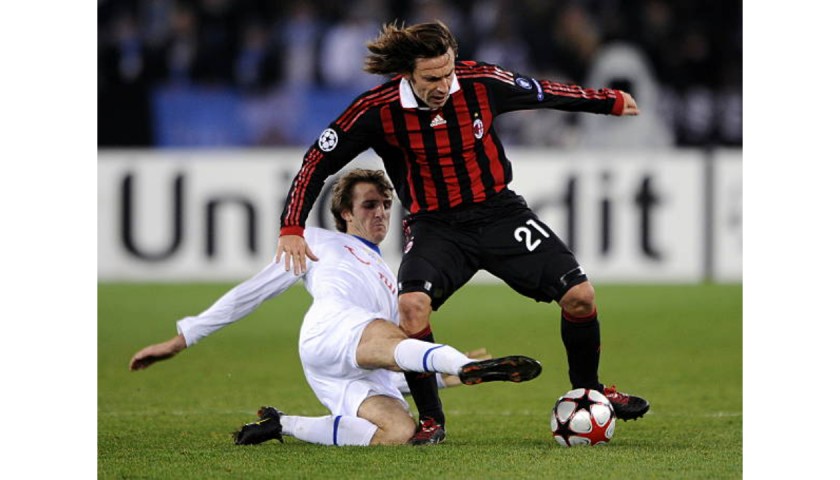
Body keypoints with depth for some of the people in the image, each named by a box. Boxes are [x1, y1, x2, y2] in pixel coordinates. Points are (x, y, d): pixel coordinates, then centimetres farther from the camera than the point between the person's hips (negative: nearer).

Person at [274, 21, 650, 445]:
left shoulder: (481, 83, -14)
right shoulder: (378, 111, -18)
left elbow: (544, 93, 4)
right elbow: (318, 160, -9)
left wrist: (611, 102, 17)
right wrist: (291, 228, -16)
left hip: (499, 211, 2)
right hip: (435, 226, -2)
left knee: (579, 295, -9)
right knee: (412, 304, -31)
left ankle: (587, 392, 19)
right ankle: (431, 420, -12)